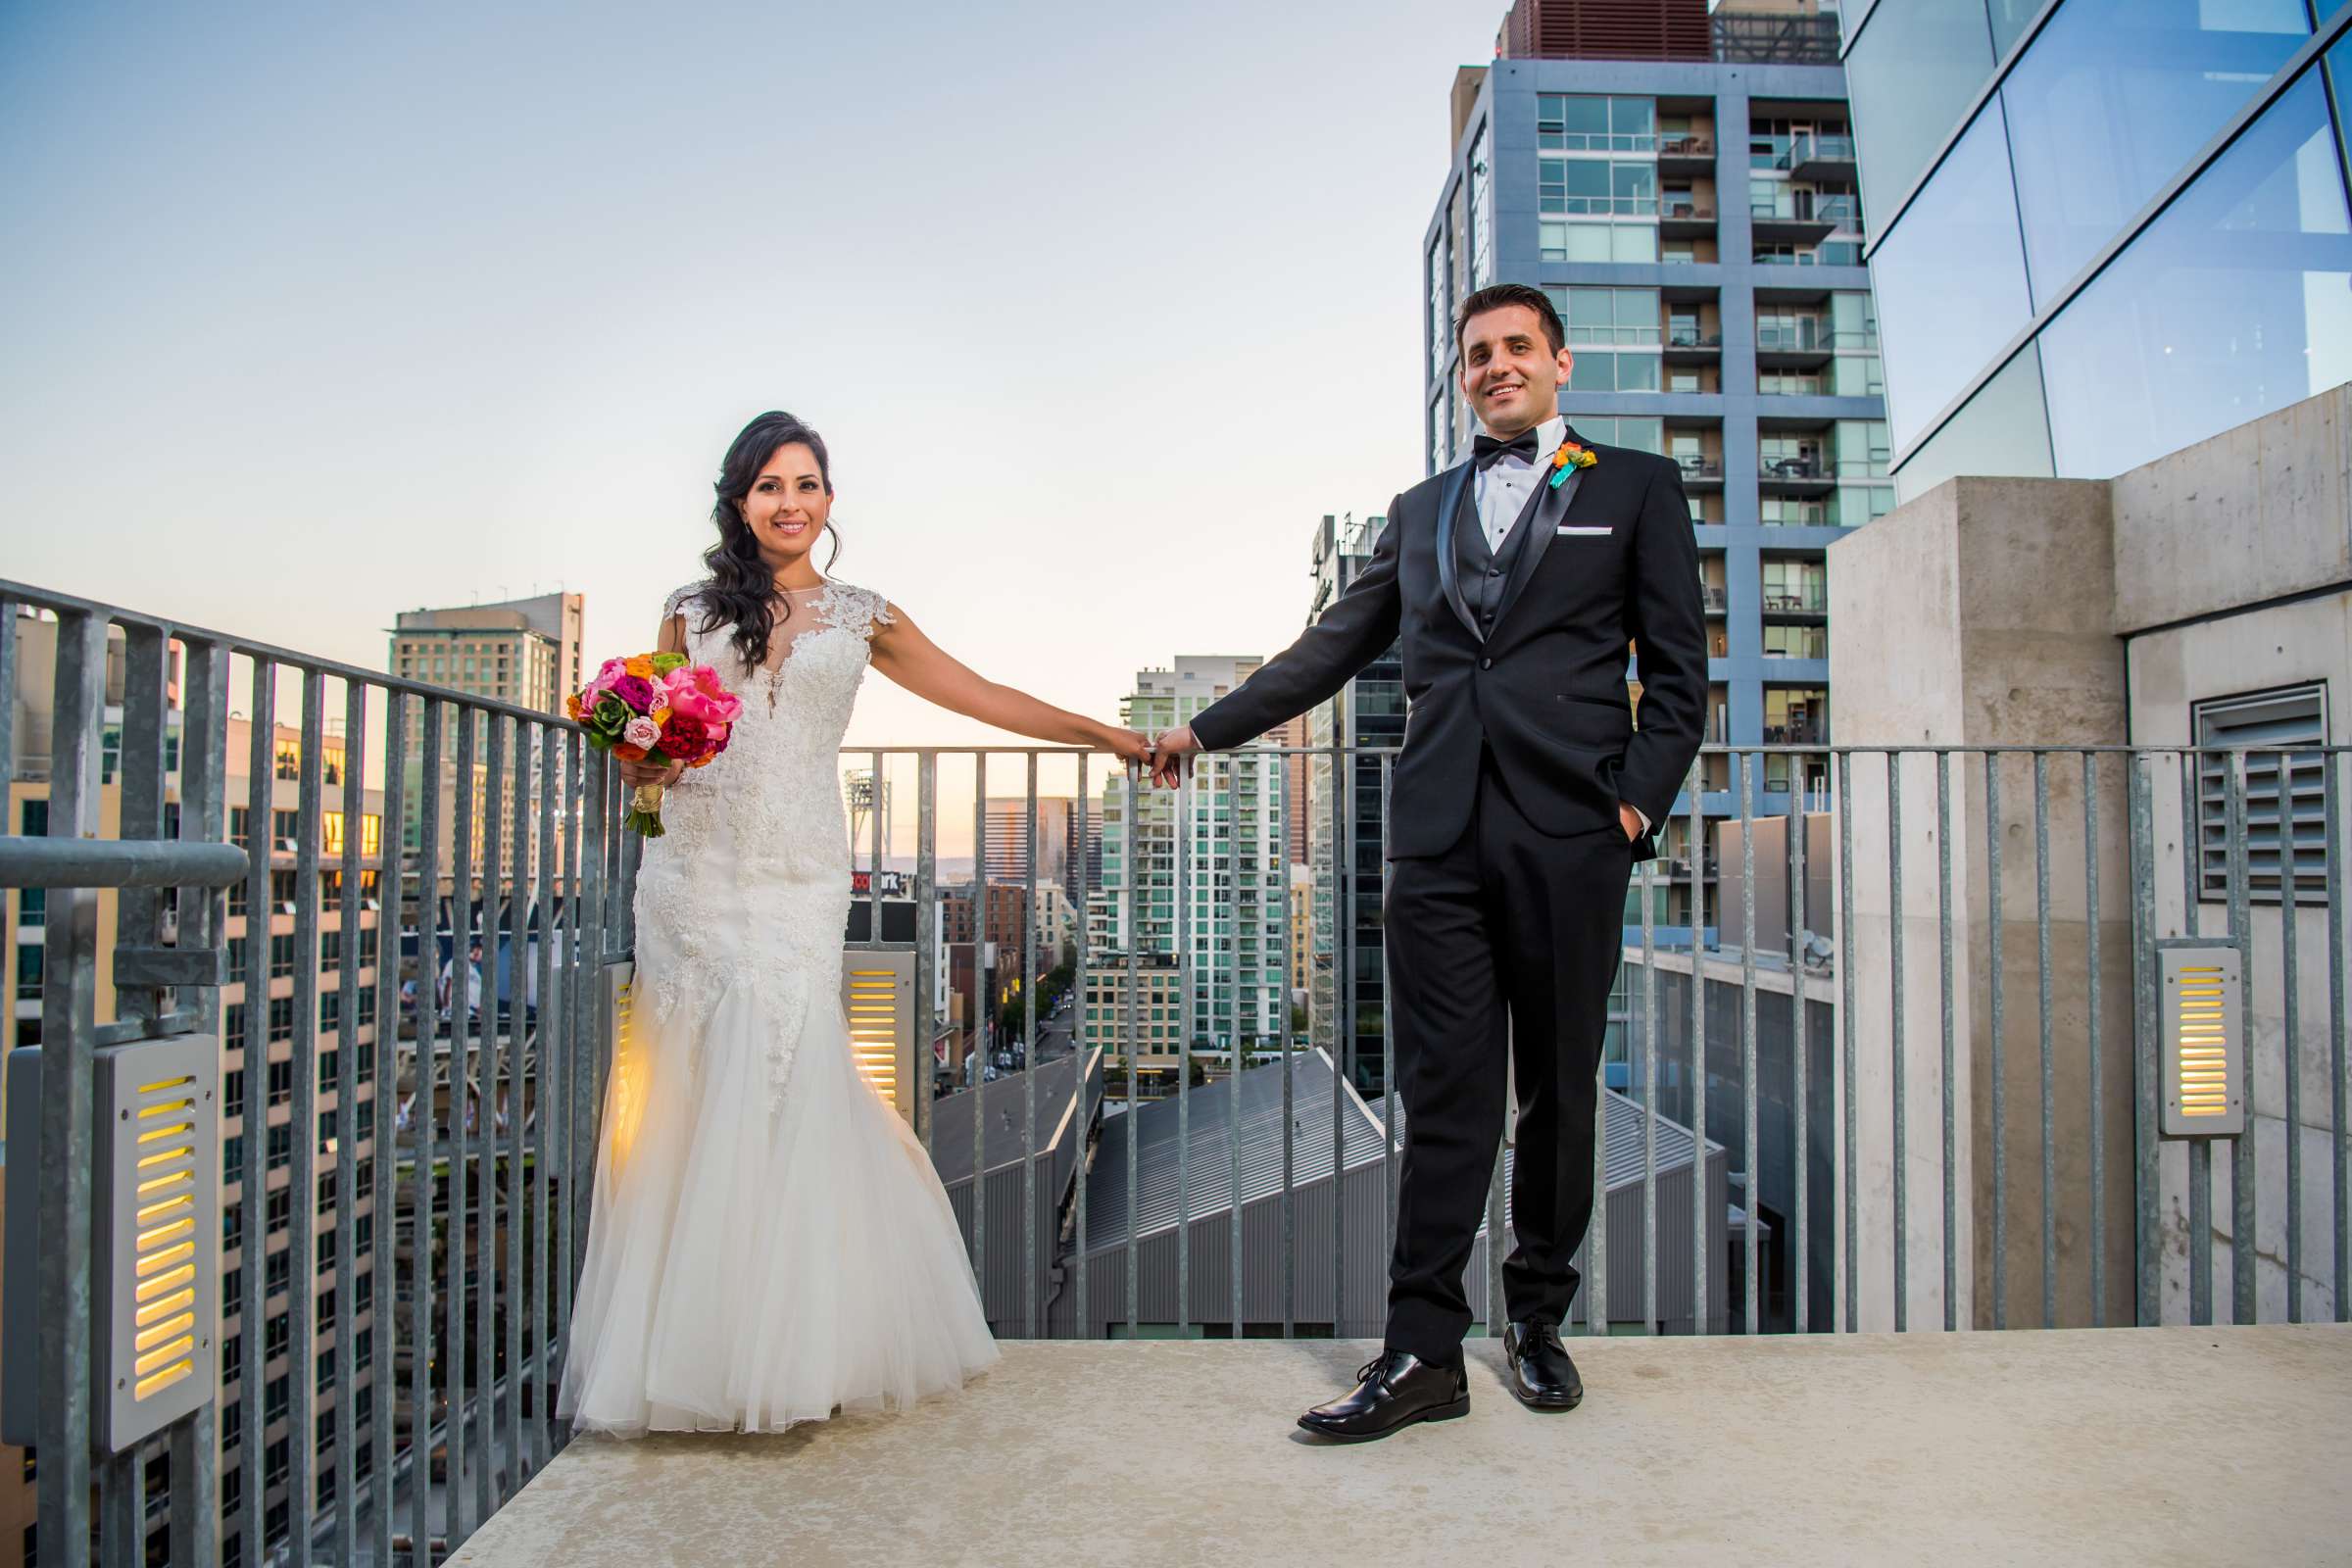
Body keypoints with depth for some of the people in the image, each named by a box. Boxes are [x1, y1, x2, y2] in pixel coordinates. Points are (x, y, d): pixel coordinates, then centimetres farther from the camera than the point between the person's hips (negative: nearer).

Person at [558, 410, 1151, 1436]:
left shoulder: (861, 618, 12)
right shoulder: (692, 611, 13)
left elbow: (984, 698, 12)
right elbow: (652, 744, 18)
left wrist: (1105, 735, 11)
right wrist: (642, 762, -6)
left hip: (798, 884, -1)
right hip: (695, 877, 1)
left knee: (779, 1092, -7)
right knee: (690, 1099, 0)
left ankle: (781, 1355, 8)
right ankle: (684, 1353, 14)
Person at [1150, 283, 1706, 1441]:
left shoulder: (1636, 487, 12)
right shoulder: (1420, 510, 20)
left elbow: (1677, 667, 7)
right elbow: (1334, 646, 21)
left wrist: (1639, 798, -5)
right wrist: (1208, 727, 20)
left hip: (1569, 834, -2)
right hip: (1438, 835, 2)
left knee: (1557, 1089, 7)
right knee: (1443, 1095, 1)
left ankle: (1538, 1320, 25)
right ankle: (1423, 1354, 5)